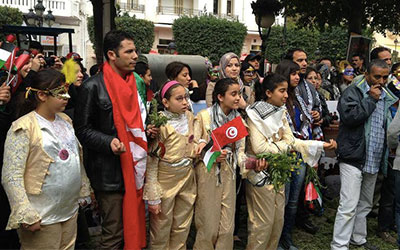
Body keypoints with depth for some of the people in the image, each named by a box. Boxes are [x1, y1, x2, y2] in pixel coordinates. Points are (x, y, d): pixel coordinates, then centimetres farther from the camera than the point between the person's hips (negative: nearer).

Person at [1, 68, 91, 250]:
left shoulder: (65, 121, 9)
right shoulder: (24, 127, -13)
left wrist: (84, 193, 17)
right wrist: (26, 216, -19)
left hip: (71, 210, 7)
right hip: (41, 218, -7)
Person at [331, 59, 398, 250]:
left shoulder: (386, 96, 15)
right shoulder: (353, 91, -6)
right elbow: (349, 116, -23)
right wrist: (371, 99, -14)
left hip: (374, 161, 8)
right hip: (354, 158, -7)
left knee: (365, 205, 19)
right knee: (348, 206, -10)